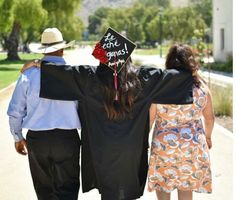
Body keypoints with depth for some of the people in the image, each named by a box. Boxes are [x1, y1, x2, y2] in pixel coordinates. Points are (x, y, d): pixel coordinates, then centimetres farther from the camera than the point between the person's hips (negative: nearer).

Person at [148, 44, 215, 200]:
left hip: (164, 144, -2)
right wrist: (208, 137, 24)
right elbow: (209, 117, 6)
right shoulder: (201, 86, -5)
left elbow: (149, 117, -8)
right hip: (193, 145, 2)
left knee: (162, 182, 18)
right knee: (186, 187, 16)